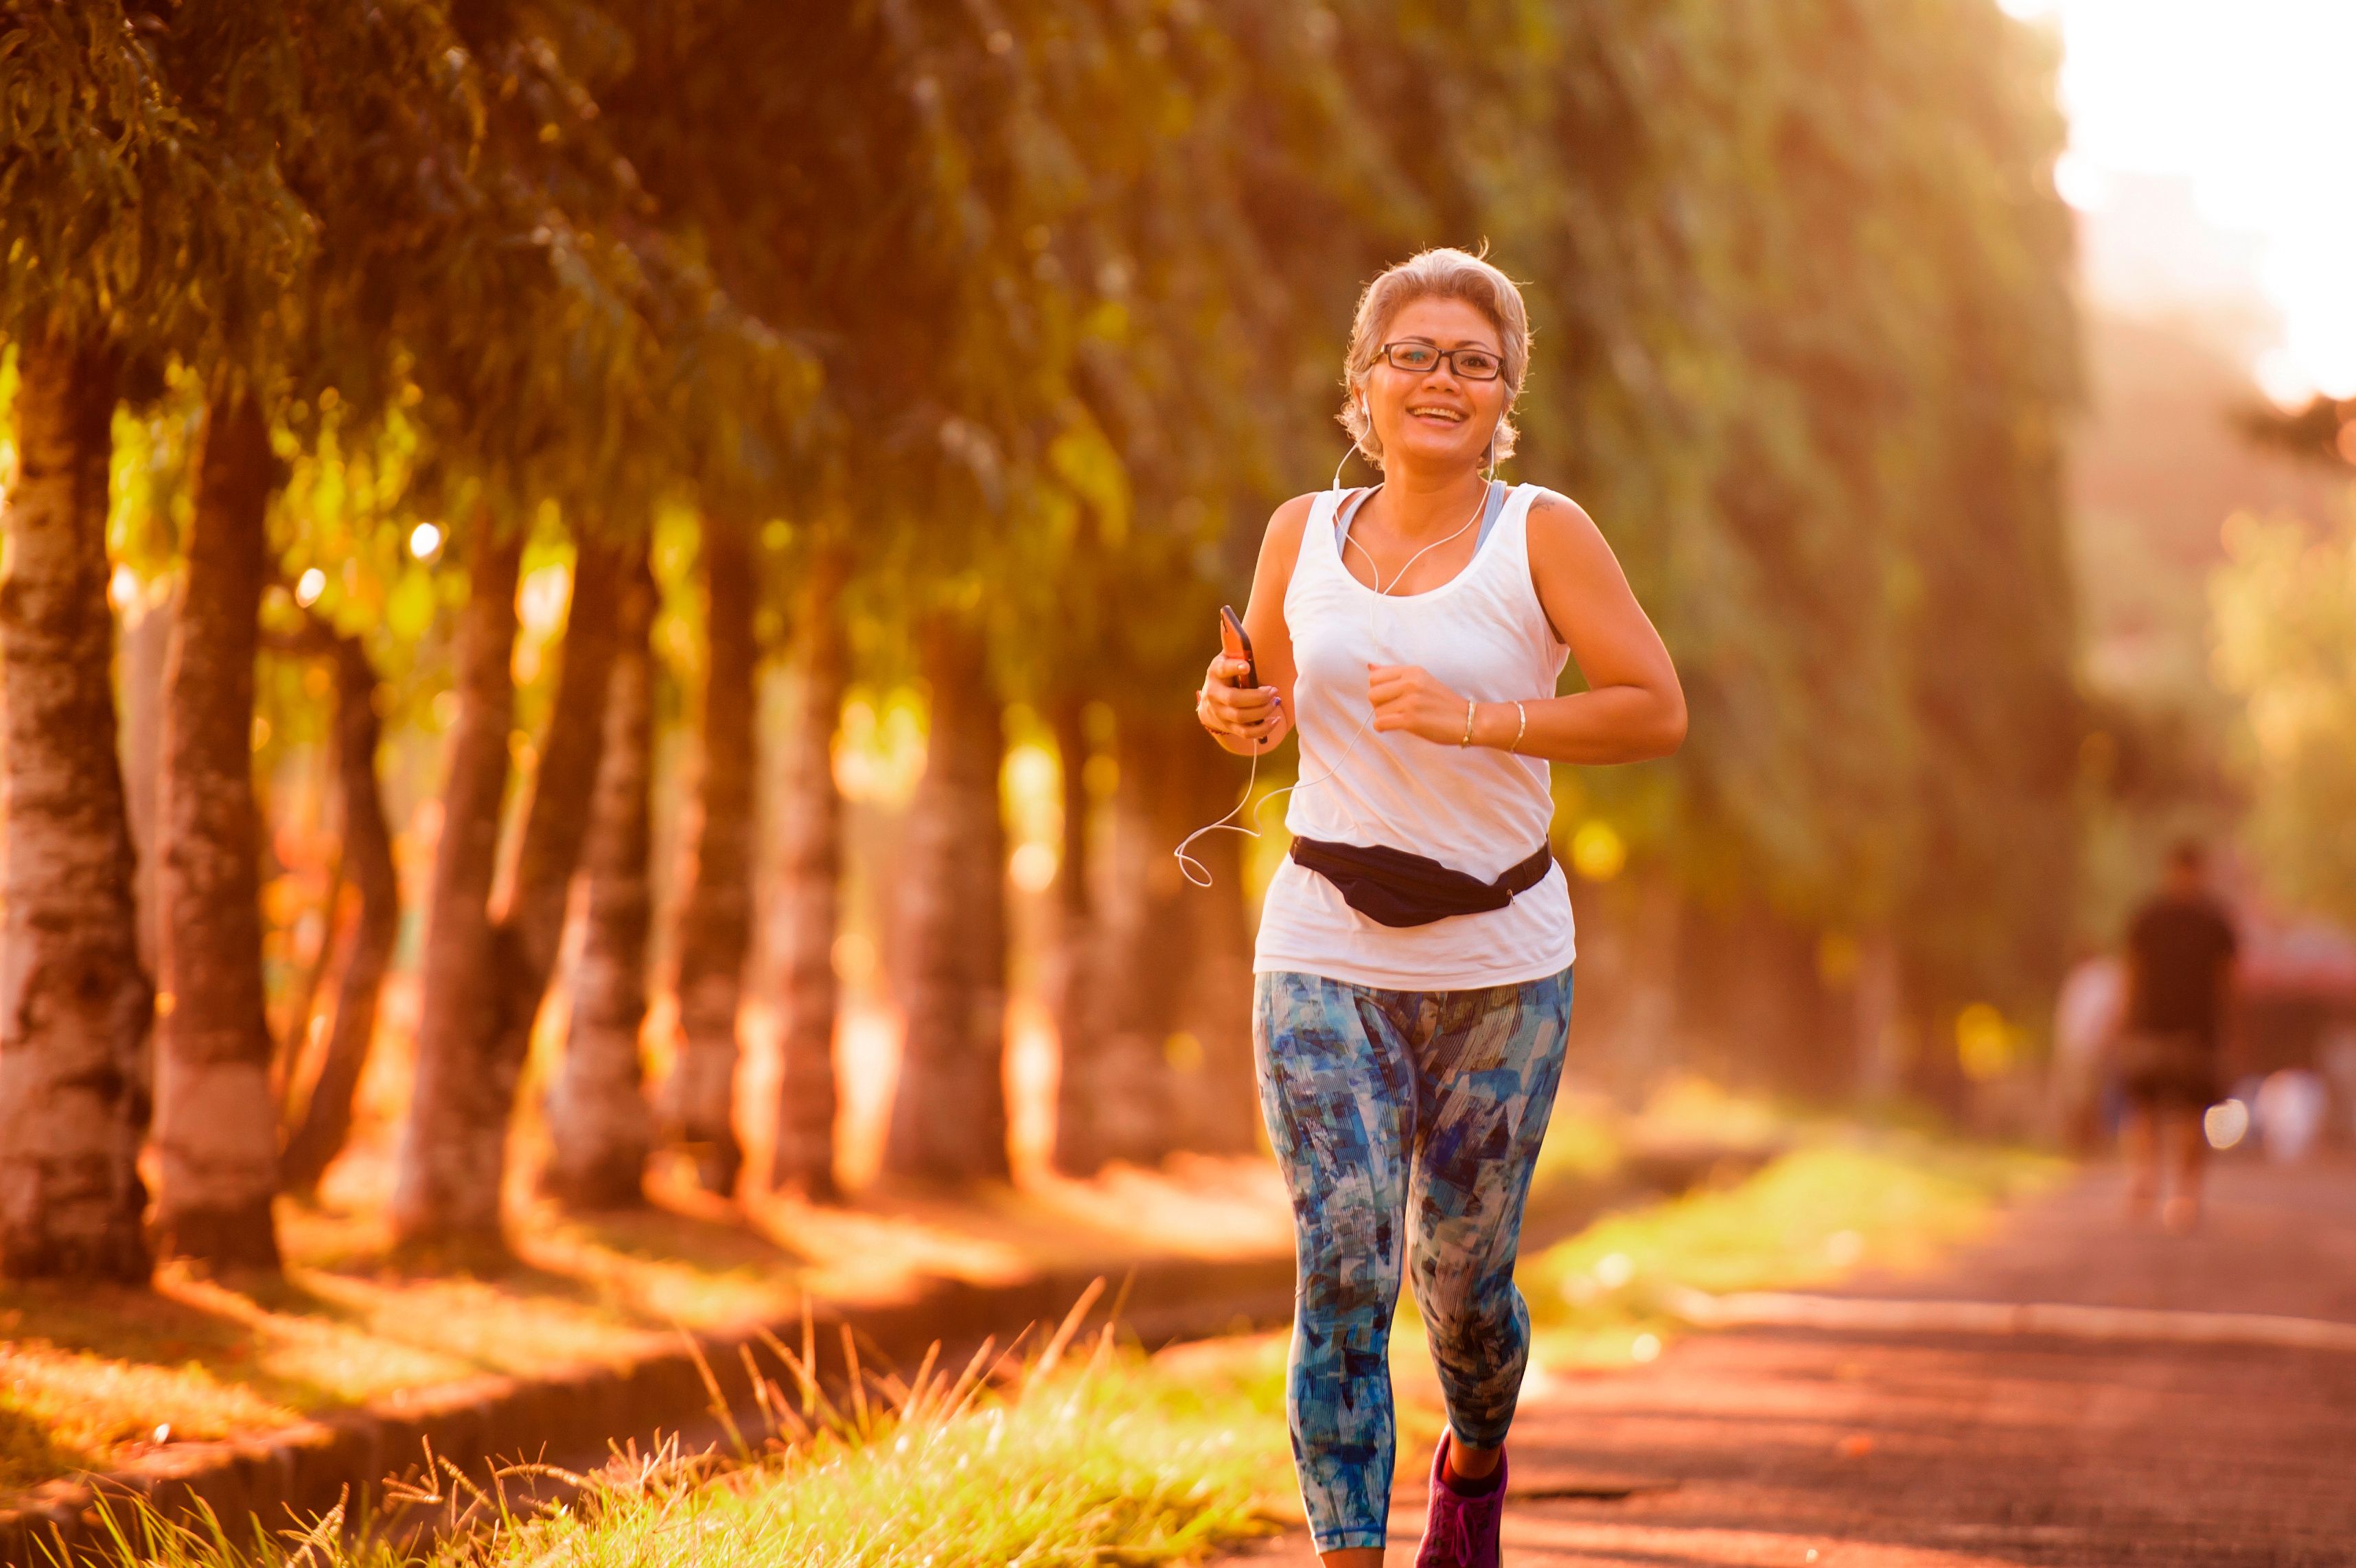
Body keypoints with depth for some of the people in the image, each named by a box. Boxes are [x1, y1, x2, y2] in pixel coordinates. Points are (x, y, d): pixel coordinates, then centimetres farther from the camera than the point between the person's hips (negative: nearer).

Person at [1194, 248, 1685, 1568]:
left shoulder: (1542, 536, -5)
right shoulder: (1302, 535, 4)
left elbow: (1658, 712, -11)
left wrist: (1473, 720, -20)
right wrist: (1240, 715, -4)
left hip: (1500, 963, -1)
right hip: (1327, 958, 1)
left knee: (1463, 1279, 9)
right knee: (1344, 1272, -12)